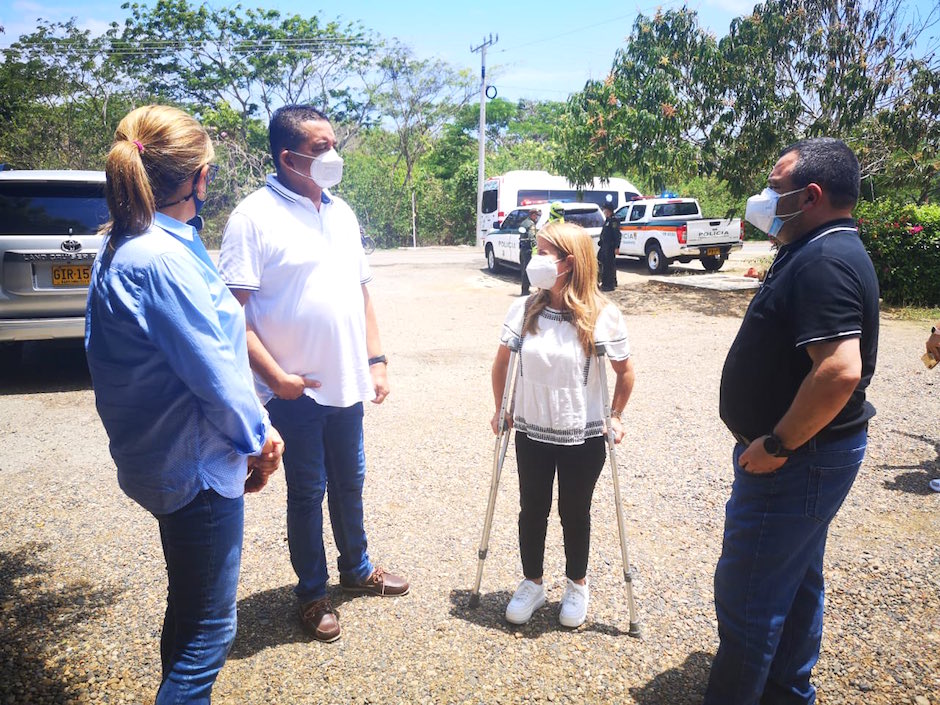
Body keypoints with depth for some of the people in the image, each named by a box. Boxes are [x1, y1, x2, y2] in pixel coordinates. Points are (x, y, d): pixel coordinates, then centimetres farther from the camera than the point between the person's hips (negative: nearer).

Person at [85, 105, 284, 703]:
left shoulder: (122, 248, 7)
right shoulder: (164, 258, -25)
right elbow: (213, 369, -22)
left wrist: (253, 428, 8)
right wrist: (258, 437, -5)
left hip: (162, 460, 10)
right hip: (199, 466, -10)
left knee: (189, 609, 27)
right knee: (210, 628, 4)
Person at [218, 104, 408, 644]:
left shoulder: (341, 212, 10)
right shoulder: (255, 216, -11)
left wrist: (376, 360, 9)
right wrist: (275, 375, -19)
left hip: (348, 385, 6)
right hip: (296, 391, -6)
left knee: (350, 483, 19)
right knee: (308, 493, 8)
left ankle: (357, 568, 40)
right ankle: (312, 592, 28)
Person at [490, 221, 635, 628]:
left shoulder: (603, 317, -14)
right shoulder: (523, 311, -8)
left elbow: (625, 371, 0)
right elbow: (501, 363, 6)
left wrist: (614, 417, 1)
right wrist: (501, 410, 7)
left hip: (583, 438, -2)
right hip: (532, 433, 2)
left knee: (575, 513, 14)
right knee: (532, 510, 14)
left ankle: (577, 586, 37)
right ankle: (531, 583, 36)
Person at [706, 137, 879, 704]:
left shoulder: (823, 263, -23)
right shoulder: (824, 252, 11)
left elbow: (839, 370, -34)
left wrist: (777, 445, -24)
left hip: (796, 459, -11)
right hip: (808, 453, 11)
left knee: (747, 593, 0)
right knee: (796, 580, 22)